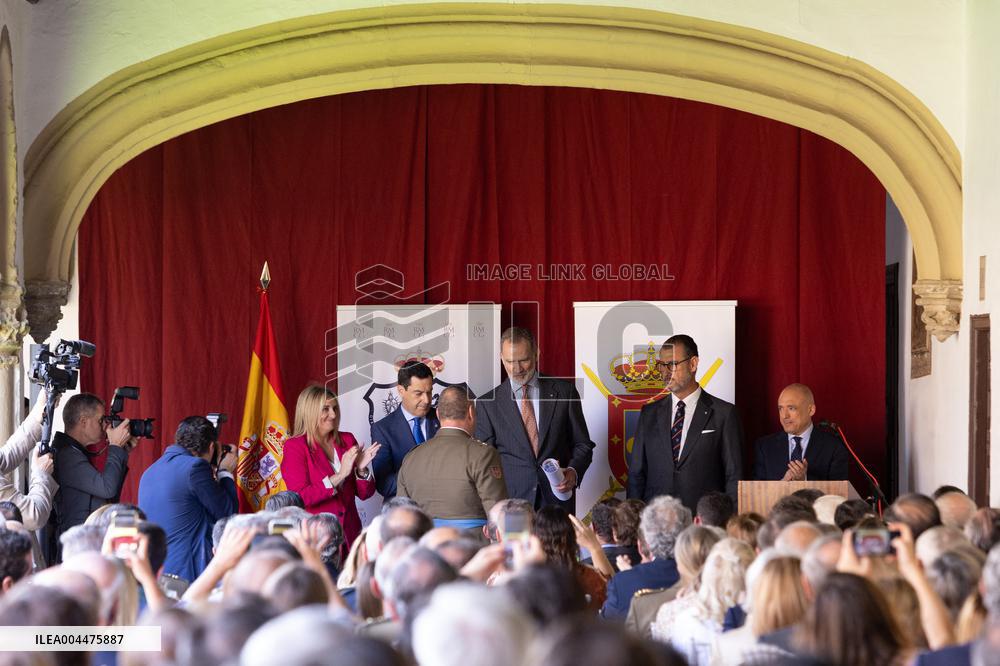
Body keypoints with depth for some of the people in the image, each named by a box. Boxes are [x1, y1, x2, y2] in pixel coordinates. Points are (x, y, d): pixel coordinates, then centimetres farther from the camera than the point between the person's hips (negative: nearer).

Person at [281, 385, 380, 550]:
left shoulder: (347, 440, 8)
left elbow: (365, 494, 9)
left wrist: (361, 469, -11)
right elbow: (300, 497, -15)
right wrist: (339, 476, -19)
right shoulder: (294, 446, -4)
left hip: (349, 535, 4)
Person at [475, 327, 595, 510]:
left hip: (557, 501, 0)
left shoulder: (564, 391, 8)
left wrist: (573, 472, -8)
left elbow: (583, 445, 12)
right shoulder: (488, 404, 7)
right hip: (511, 500, 0)